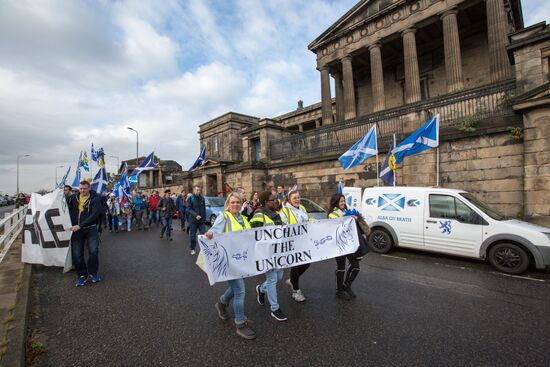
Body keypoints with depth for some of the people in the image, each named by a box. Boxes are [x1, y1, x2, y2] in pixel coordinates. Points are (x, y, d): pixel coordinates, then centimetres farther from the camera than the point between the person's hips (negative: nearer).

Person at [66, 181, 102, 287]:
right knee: (77, 255, 4)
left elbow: (94, 215, -16)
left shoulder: (95, 199, -6)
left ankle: (93, 272, 12)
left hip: (90, 228, -4)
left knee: (93, 251, -12)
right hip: (76, 229, 4)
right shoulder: (73, 198, 7)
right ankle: (82, 275, 22)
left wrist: (80, 225, -21)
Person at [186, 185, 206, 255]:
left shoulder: (202, 198, 8)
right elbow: (189, 209, -11)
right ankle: (192, 249, 23)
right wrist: (196, 215, -23)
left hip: (202, 220, 3)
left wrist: (204, 218, 10)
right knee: (192, 235, 8)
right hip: (193, 220, -2)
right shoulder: (190, 198, -3)